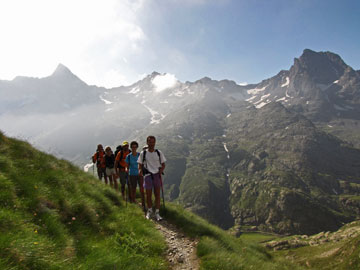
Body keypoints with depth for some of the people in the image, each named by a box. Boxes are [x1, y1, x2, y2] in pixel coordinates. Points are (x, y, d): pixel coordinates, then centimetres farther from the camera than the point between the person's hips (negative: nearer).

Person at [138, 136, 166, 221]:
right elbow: (140, 164, 6)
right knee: (148, 194, 7)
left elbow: (163, 164, 8)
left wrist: (161, 170, -12)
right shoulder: (143, 153, 1)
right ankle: (149, 211, 28)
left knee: (157, 194, 3)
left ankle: (157, 213, 12)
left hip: (157, 175, 1)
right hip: (148, 175, 0)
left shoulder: (159, 152, 3)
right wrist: (140, 170, -15)